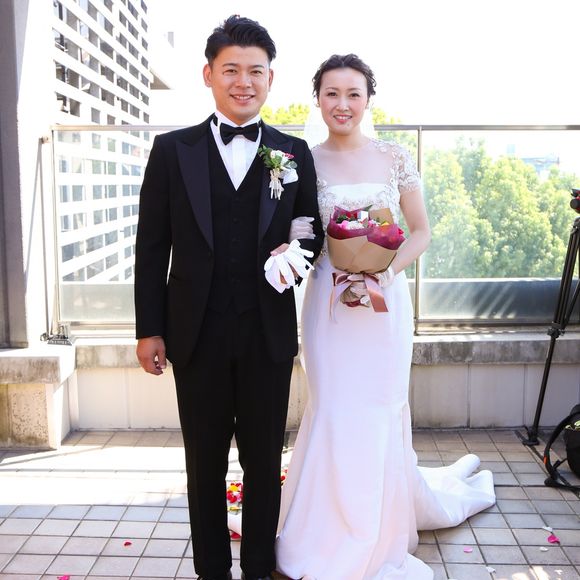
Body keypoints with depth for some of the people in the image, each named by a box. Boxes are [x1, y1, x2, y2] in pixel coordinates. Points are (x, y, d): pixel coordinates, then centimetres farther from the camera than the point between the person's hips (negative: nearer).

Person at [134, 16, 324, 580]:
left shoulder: (294, 152, 4)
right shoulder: (172, 150, 1)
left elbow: (312, 231, 12)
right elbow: (152, 247, 0)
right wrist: (149, 329, -2)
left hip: (269, 335, 1)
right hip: (198, 336, 0)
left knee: (264, 460, 14)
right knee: (205, 464, 13)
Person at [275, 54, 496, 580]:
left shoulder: (395, 158, 1)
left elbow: (421, 231, 4)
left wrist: (388, 269, -13)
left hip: (385, 302, 0)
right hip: (328, 301, 0)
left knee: (378, 413, 6)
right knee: (334, 414, 4)